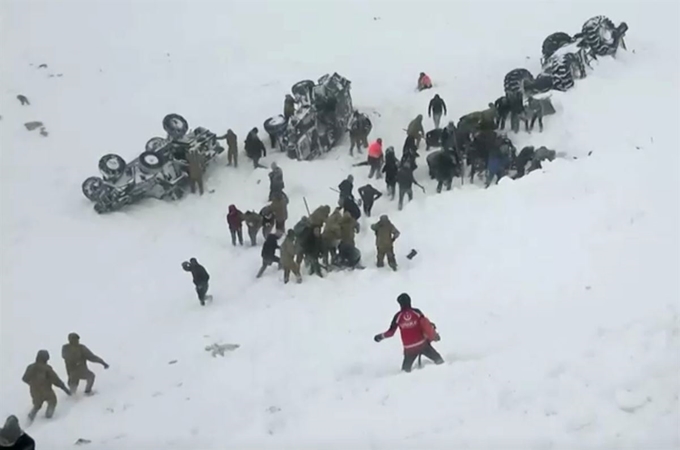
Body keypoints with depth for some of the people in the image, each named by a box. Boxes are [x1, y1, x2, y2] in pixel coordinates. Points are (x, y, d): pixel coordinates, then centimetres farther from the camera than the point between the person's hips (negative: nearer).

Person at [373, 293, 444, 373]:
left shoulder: (398, 316, -6)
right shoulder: (417, 312, -5)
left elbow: (391, 332, -3)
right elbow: (425, 323, -8)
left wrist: (380, 336, 12)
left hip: (409, 348, 0)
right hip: (422, 344, 0)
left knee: (406, 369, 14)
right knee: (438, 359, 16)